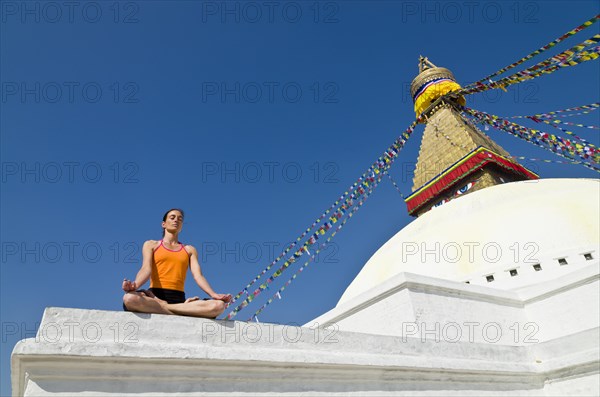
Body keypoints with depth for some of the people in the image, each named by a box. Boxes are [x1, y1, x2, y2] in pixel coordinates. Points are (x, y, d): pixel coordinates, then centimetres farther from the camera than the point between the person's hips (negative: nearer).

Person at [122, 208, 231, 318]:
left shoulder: (189, 250, 22)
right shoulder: (151, 245, 19)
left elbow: (198, 275, 8)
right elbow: (146, 269, 0)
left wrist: (214, 295, -11)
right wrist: (135, 285, -23)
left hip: (179, 299, 2)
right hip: (155, 296, -2)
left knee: (219, 305, -27)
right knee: (129, 298, -38)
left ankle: (162, 306, -20)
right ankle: (184, 310, -25)